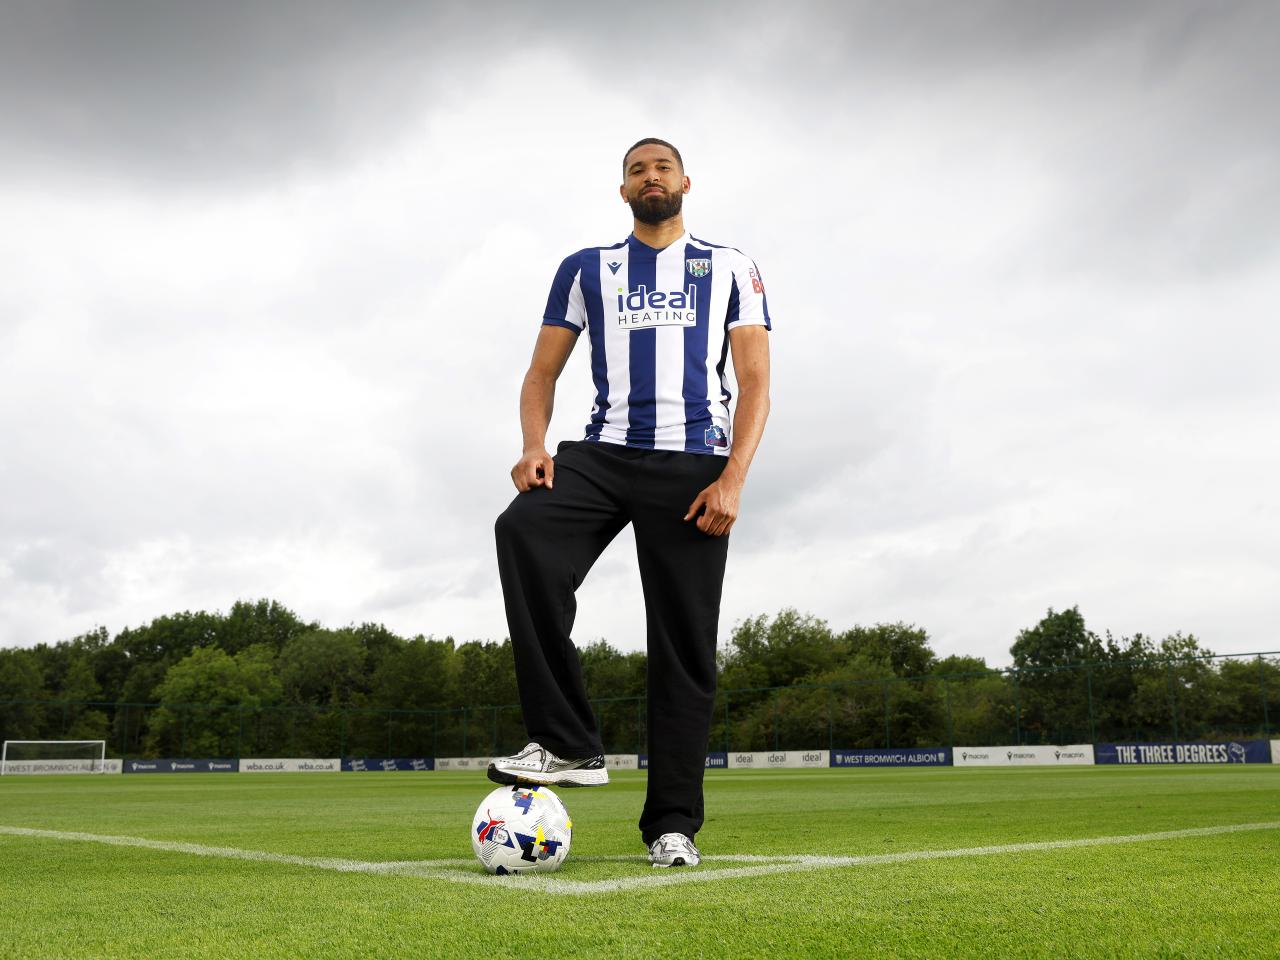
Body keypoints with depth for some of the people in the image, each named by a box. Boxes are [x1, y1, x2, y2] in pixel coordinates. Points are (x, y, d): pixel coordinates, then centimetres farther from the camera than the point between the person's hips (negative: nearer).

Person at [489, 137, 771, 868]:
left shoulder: (729, 268, 14)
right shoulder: (586, 270, 18)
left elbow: (755, 385, 6)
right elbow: (543, 372, 14)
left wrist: (733, 479, -10)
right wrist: (535, 446, -7)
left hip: (695, 463, -1)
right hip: (604, 453, 1)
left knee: (684, 643, -4)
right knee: (523, 532, -30)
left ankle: (673, 822, 7)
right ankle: (569, 746, -25)